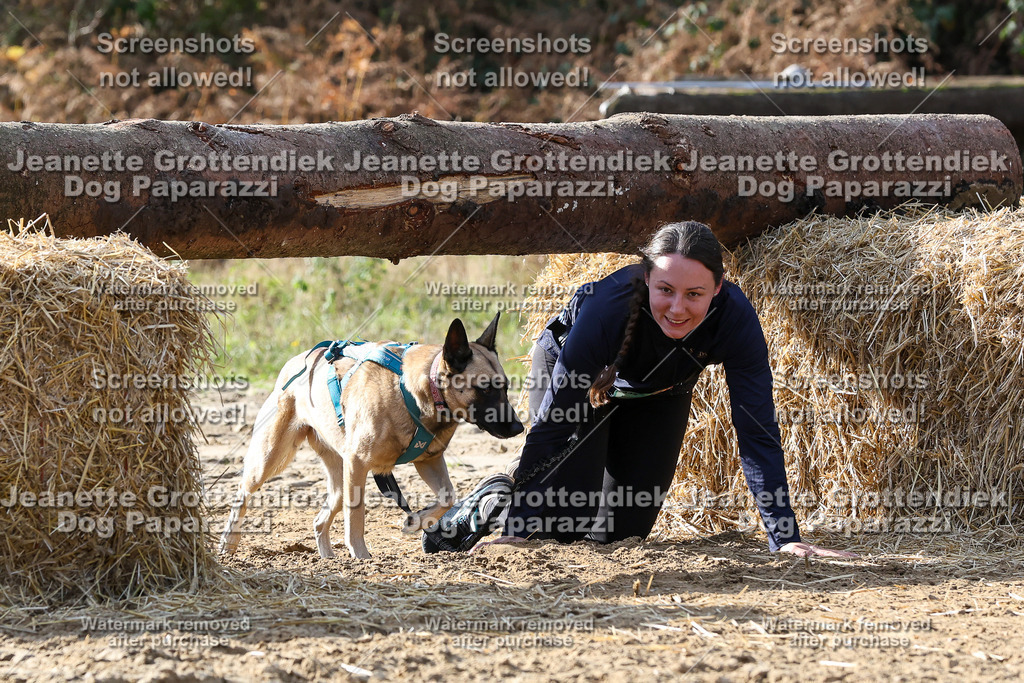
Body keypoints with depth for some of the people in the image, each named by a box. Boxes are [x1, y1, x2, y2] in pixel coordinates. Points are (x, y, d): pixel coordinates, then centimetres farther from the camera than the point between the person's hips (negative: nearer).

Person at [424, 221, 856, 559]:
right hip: (577, 375, -3)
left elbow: (757, 432, -33)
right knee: (562, 522, -13)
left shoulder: (735, 319, -38)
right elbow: (554, 422, -35)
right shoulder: (608, 307, -43)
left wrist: (785, 538, -39)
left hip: (659, 396, 3)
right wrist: (520, 524, -34)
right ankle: (491, 502, 17)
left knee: (626, 527, 8)